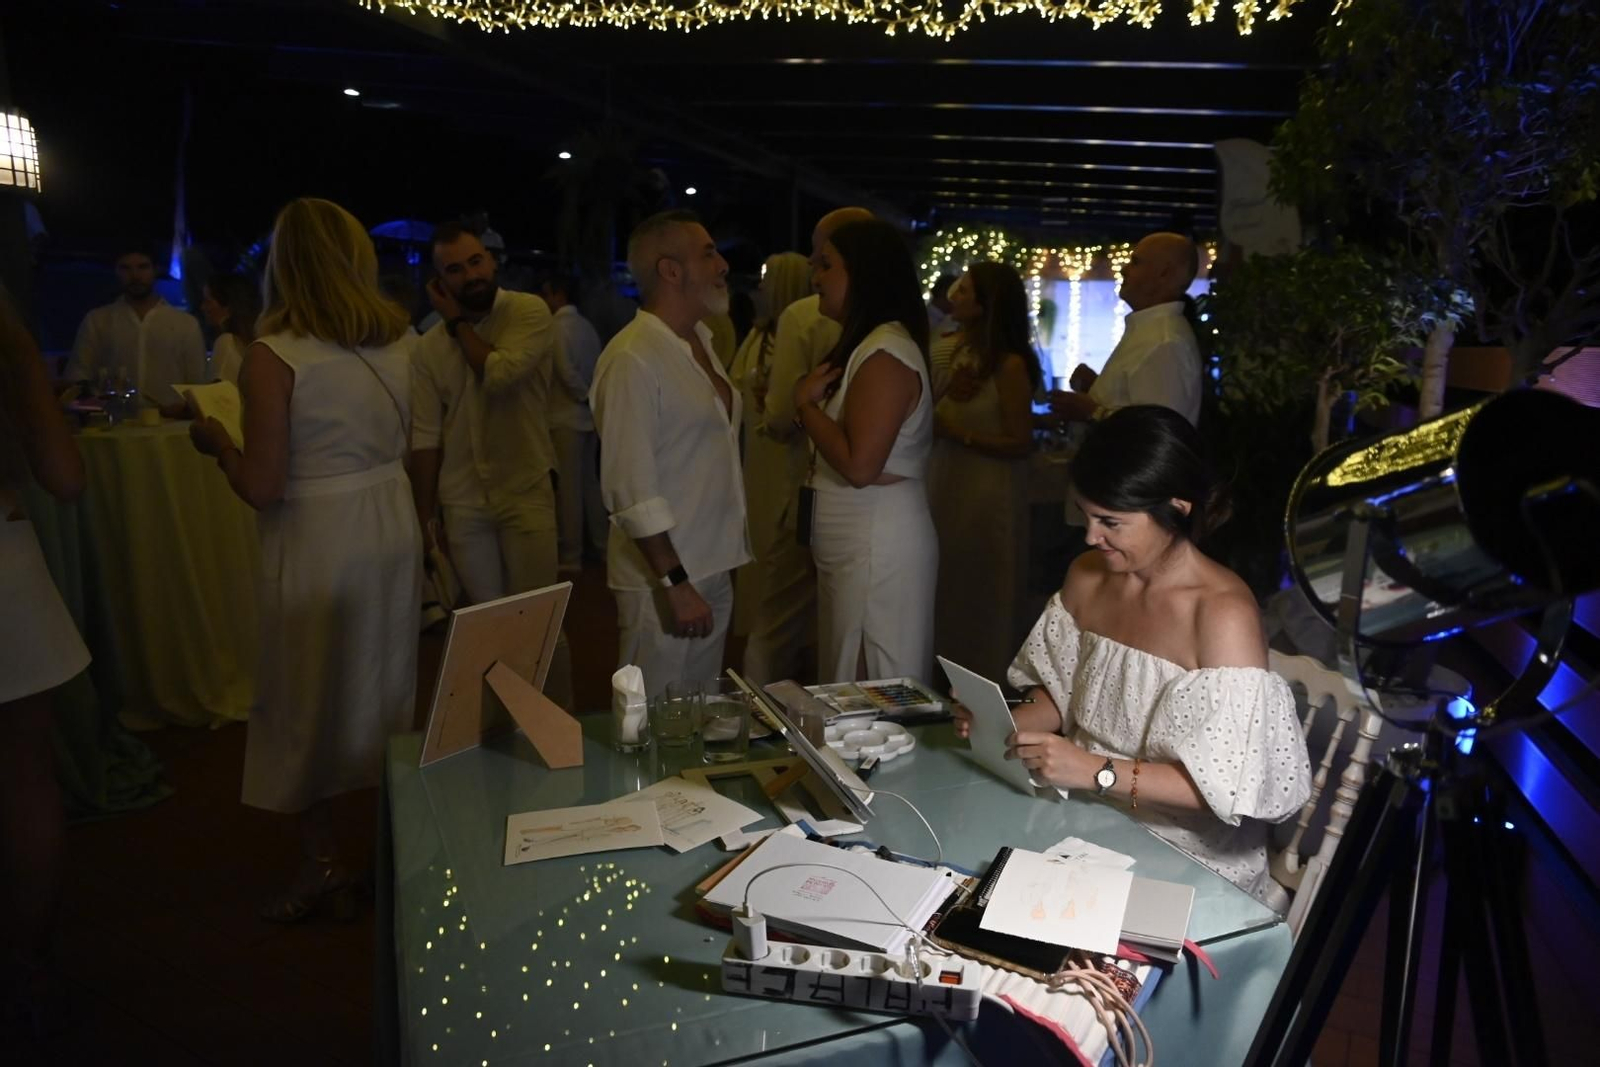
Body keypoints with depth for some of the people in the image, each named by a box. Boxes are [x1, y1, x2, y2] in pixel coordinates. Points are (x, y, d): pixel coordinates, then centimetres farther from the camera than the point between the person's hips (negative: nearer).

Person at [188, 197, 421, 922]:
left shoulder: (273, 357, -16)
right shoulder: (399, 339, -1)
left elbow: (261, 488, -15)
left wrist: (217, 442, 3)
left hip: (315, 540, -5)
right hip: (393, 525, 5)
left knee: (306, 697, 11)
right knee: (384, 687, 18)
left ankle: (322, 861, 24)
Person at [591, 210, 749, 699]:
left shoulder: (701, 342, 11)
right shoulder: (633, 358, -15)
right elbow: (632, 491, -20)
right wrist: (676, 583, -21)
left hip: (713, 570, 8)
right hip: (664, 579, -8)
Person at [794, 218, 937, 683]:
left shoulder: (885, 354, -17)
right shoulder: (867, 345, 14)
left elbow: (859, 466, -24)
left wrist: (806, 403, -12)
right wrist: (811, 401, 5)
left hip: (876, 545, -10)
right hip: (855, 543, 10)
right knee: (852, 689, 17)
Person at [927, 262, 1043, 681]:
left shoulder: (1010, 365, -14)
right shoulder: (958, 352, 5)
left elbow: (1020, 443, -17)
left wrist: (957, 432, -16)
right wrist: (949, 397, -7)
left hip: (988, 495, -7)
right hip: (948, 487, 7)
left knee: (981, 601, 6)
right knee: (949, 594, 15)